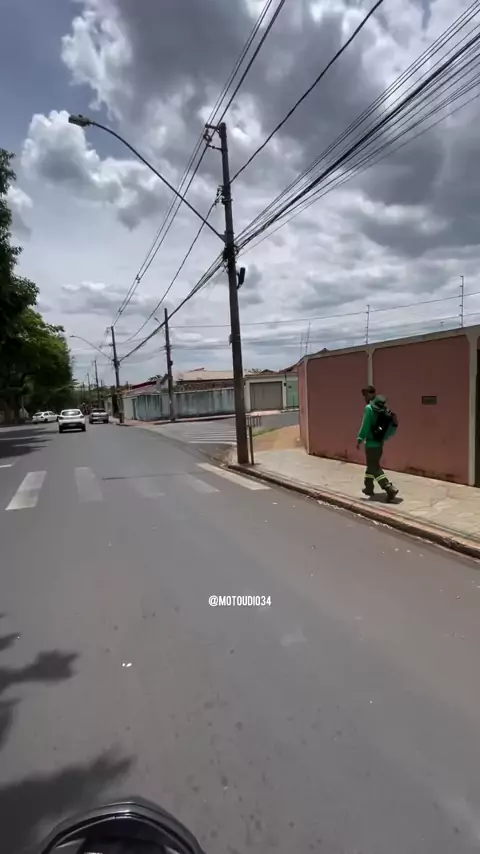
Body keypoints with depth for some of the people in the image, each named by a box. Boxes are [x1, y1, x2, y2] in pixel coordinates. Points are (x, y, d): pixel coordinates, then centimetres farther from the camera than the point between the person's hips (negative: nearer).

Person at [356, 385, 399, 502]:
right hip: (379, 442, 9)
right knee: (371, 465, 21)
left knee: (375, 468, -4)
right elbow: (391, 423, 9)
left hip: (371, 443, -9)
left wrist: (359, 439, -10)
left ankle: (390, 489, -13)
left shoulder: (369, 408, -17)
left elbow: (365, 426, -18)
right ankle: (369, 488, 32)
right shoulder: (382, 407, 7)